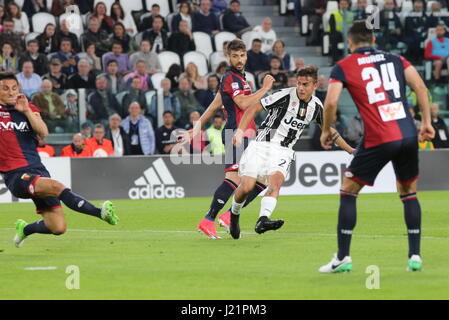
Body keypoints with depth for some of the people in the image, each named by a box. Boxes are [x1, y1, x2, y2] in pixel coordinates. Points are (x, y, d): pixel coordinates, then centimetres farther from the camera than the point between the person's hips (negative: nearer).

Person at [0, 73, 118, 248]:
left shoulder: (29, 108, 12)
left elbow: (43, 132, -5)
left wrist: (26, 110, -14)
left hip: (37, 169, 5)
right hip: (15, 175, -5)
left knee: (58, 227, -2)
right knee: (56, 187, -33)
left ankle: (24, 229, 27)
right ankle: (101, 212, -43)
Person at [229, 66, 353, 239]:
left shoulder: (316, 106, 7)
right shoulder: (285, 95, -11)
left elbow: (329, 130, 25)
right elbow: (253, 109, -9)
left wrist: (350, 150, 27)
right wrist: (240, 130, -21)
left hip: (283, 151, 3)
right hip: (262, 145, -3)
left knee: (276, 182, -27)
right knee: (246, 187, -14)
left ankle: (263, 220, -45)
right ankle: (234, 214, 18)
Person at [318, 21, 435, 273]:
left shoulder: (343, 67, 6)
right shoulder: (395, 60, 15)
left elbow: (331, 102, -6)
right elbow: (420, 87, 4)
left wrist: (326, 130, 9)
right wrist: (427, 122, 8)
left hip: (378, 139, -3)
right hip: (408, 135, 3)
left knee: (348, 192, 12)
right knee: (409, 192, 21)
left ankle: (343, 257, 9)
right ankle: (415, 256, 14)